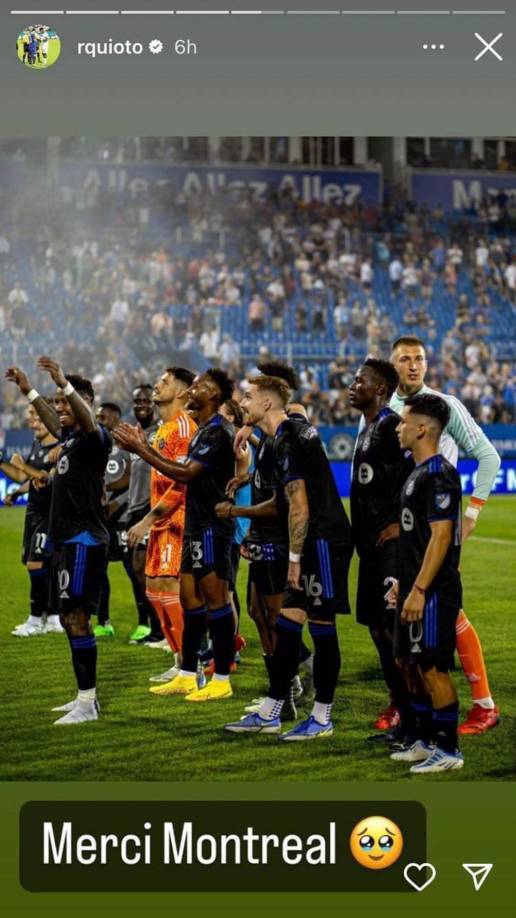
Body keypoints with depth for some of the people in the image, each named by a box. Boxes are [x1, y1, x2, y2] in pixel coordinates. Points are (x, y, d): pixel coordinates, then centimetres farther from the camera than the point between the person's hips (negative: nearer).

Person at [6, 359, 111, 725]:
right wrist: (29, 391, 40)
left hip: (84, 541, -10)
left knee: (77, 617, -11)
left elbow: (88, 420, -34)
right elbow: (53, 420, 36)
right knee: (69, 618, 13)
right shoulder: (70, 438, 15)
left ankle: (87, 704, -9)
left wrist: (64, 383, -45)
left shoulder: (94, 438, -11)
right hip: (66, 540, 10)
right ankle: (86, 696, 22)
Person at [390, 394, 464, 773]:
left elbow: (441, 536, -22)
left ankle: (449, 750, 2)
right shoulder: (419, 472, 14)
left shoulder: (438, 475, -17)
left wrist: (419, 590, -24)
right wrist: (404, 581, 23)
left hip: (433, 592, -10)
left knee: (433, 668, -6)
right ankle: (423, 741, 25)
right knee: (411, 664, 15)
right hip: (416, 587, 10)